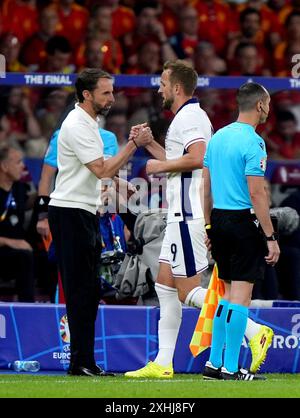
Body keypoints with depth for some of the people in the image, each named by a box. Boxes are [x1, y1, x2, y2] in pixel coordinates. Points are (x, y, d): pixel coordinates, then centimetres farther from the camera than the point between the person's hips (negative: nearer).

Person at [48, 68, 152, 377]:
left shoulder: (87, 123, 17)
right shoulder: (77, 126, -15)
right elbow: (102, 170, -19)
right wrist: (134, 144, -14)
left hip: (84, 213, 10)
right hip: (70, 213, -10)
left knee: (89, 290, 8)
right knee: (81, 290, -10)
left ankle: (82, 361, 10)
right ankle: (82, 362, -9)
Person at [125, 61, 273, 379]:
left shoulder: (188, 117, -12)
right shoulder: (189, 117, 20)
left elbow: (197, 158, -27)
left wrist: (160, 166, -14)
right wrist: (149, 144, 24)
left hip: (189, 215, -11)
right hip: (183, 215, 11)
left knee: (187, 291, -10)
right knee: (165, 285, 9)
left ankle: (253, 330, -12)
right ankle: (162, 364, 8)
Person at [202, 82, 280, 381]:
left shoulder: (218, 137, 12)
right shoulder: (252, 142, -13)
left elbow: (206, 187, 15)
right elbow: (257, 193, -17)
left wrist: (209, 227, 21)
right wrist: (271, 238, -15)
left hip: (219, 220, 8)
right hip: (244, 221, -8)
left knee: (229, 293, 15)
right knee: (241, 295, -4)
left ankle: (214, 363, 14)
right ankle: (230, 368, -5)